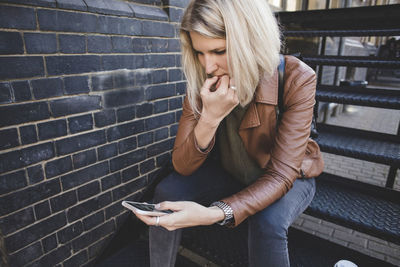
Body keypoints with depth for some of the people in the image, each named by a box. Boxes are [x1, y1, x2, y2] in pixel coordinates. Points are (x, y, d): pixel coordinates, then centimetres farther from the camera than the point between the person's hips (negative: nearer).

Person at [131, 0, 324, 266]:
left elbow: (280, 174, -27)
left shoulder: (296, 79, -25)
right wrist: (209, 118, -36)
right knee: (167, 191, -18)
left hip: (288, 178, -2)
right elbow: (182, 166, -17)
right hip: (230, 173, 3)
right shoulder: (203, 83, -16)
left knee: (268, 223, -33)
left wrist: (214, 213, -42)